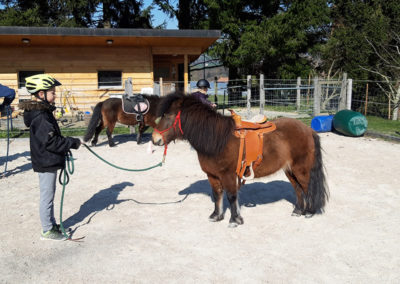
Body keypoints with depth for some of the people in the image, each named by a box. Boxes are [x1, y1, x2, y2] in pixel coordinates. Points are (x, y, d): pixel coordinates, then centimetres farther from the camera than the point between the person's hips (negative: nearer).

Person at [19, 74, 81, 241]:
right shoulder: (40, 117, -22)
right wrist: (72, 143, -18)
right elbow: (50, 141, -25)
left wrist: (67, 143, 8)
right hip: (46, 163, -10)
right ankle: (47, 231, 15)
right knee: (47, 197, 2)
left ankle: (51, 224, 33)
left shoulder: (43, 111, 9)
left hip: (48, 161, 10)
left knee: (49, 195, 19)